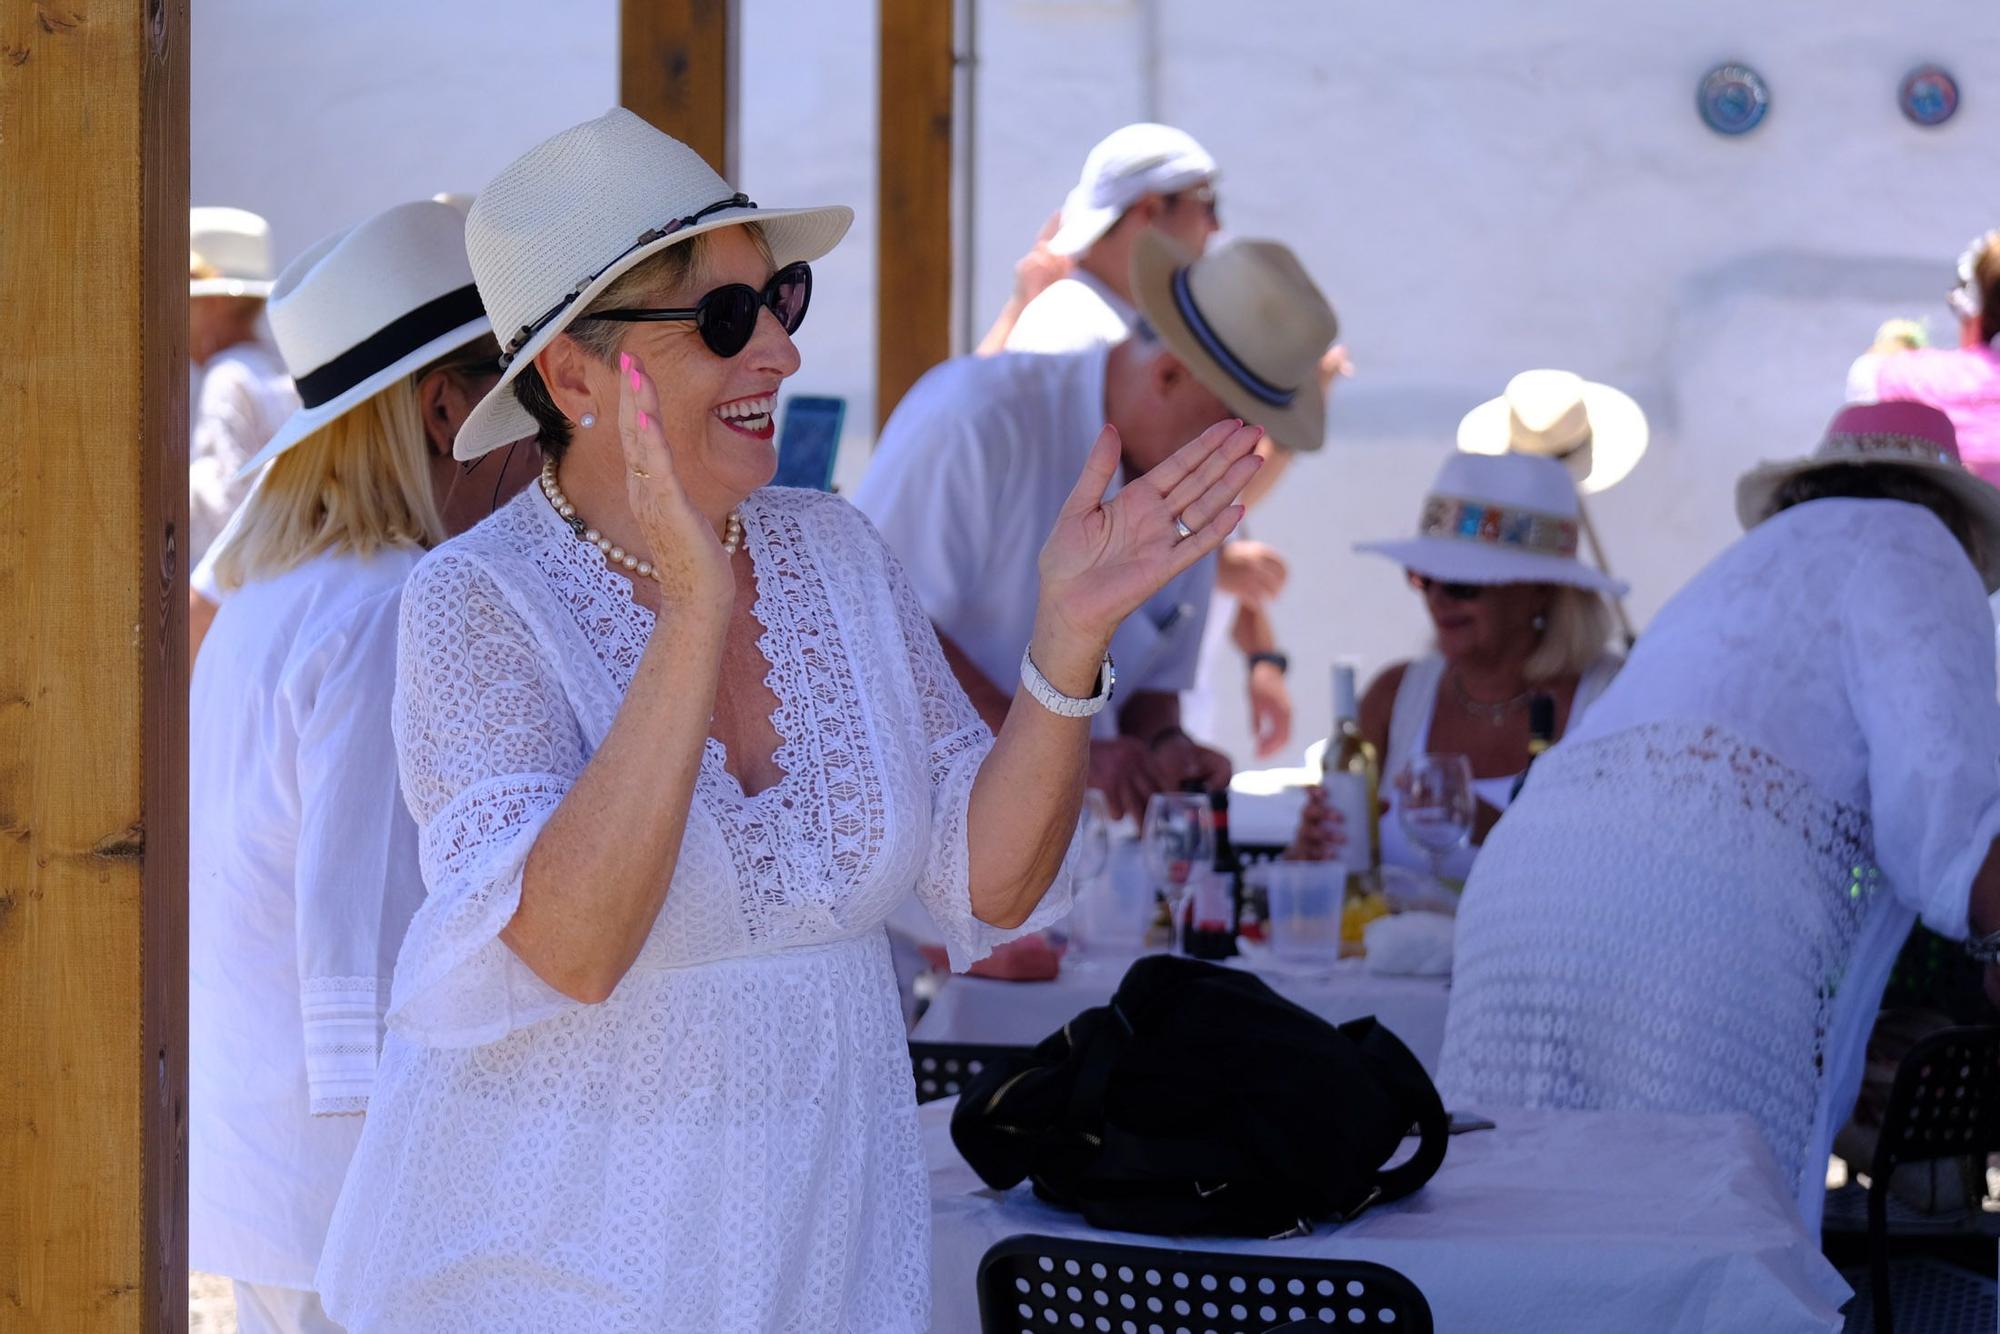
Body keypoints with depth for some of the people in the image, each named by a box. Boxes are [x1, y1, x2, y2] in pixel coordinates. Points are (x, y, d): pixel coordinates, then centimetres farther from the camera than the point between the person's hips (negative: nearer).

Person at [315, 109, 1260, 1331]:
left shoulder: (834, 552, 2)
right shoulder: (481, 603, -14)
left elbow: (993, 886, 1)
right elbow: (568, 949, -28)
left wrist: (1070, 635, -13)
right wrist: (692, 620, -34)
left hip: (827, 1232, 5)